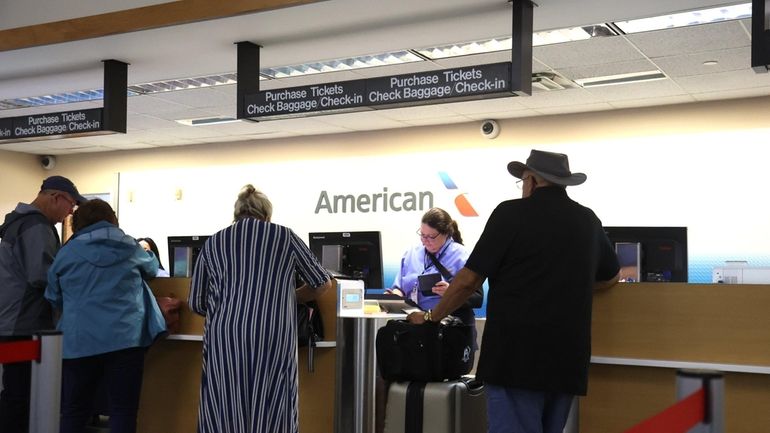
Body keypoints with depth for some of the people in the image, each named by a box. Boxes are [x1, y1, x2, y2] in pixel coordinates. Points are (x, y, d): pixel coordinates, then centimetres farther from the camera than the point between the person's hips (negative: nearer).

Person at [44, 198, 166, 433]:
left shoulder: (66, 253, 9)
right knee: (123, 412, 4)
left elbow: (54, 298, 19)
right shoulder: (131, 248, 9)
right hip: (125, 340, -1)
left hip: (78, 343, 1)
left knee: (73, 414, 12)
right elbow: (152, 269, 30)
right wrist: (147, 251, 52)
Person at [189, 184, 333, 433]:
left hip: (225, 338, 1)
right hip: (274, 338, -1)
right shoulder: (285, 236, 11)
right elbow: (323, 282, 19)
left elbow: (196, 303, 19)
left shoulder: (213, 243, 14)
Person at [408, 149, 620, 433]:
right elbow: (610, 278, 27)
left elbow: (469, 279, -4)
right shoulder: (588, 221, 11)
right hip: (567, 358, 6)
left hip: (516, 355, -6)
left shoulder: (512, 213, -5)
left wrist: (432, 317, 10)